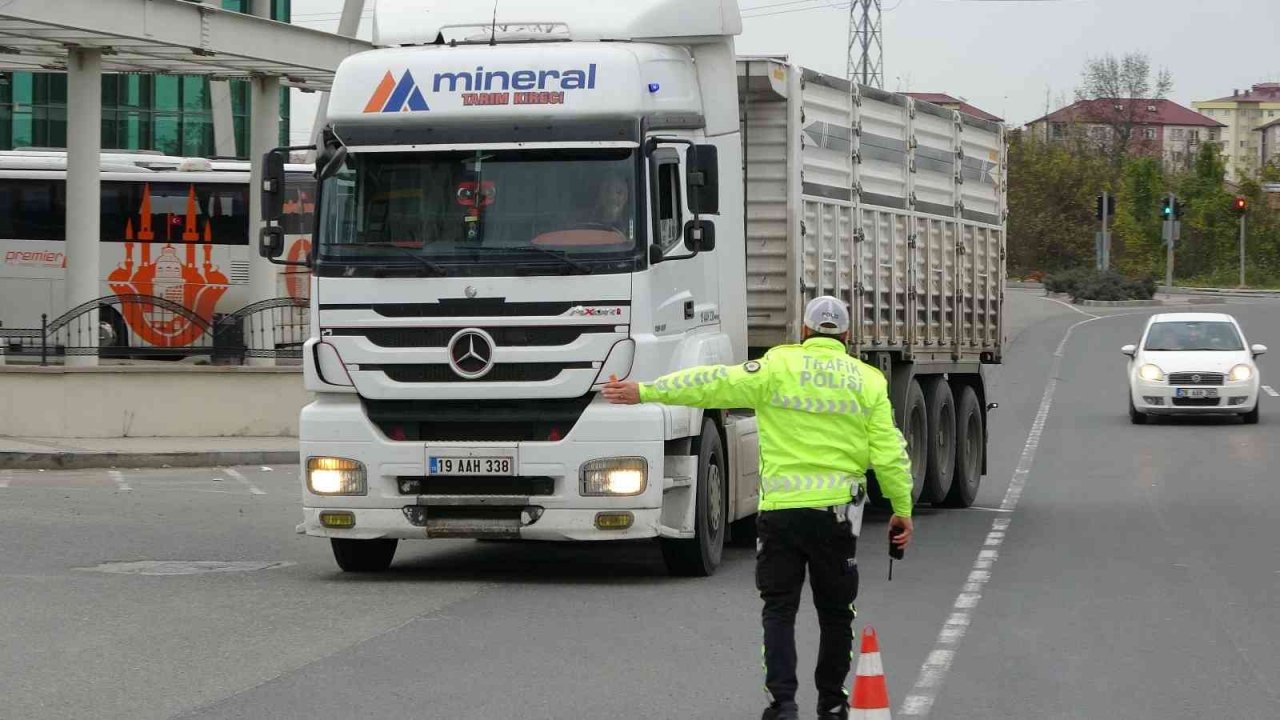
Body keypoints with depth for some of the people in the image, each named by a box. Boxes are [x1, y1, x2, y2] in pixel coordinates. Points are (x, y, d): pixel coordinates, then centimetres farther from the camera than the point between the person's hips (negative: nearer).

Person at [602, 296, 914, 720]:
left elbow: (713, 385, -4)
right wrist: (902, 509, 11)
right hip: (836, 510, 1)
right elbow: (889, 452, 1)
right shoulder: (868, 381, 4)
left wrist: (645, 392, 2)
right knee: (835, 612, 14)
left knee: (779, 609, 5)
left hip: (780, 509, -1)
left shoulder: (779, 367, -2)